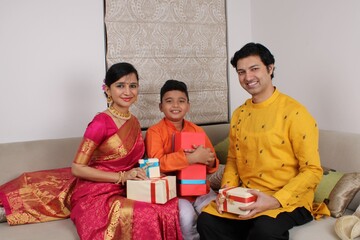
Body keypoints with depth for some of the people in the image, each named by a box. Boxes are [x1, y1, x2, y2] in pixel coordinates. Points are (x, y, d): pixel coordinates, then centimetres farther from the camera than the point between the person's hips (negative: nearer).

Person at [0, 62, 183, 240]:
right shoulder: (101, 122, -14)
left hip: (124, 192, 7)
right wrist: (122, 176, -19)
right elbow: (77, 168, -14)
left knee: (170, 208, -15)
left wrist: (143, 171, -2)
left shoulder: (134, 122, 8)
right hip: (95, 195, -6)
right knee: (146, 217, -29)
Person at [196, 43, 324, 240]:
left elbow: (312, 170, -12)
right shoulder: (238, 115, 9)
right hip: (245, 198, 5)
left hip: (289, 200, -5)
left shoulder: (294, 113, -11)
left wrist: (275, 200, -22)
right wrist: (227, 190, -1)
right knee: (207, 221, -18)